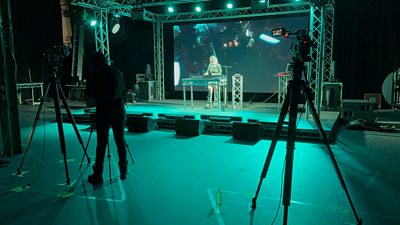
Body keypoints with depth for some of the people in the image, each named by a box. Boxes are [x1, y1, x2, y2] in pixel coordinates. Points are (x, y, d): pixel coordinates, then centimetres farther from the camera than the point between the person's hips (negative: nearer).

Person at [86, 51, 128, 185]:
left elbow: (89, 94, -1)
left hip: (103, 110, -3)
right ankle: (123, 171, 17)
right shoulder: (117, 72, 10)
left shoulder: (94, 74, -2)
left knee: (101, 142, -1)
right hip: (119, 109, 4)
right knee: (120, 140, 10)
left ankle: (98, 175, 2)